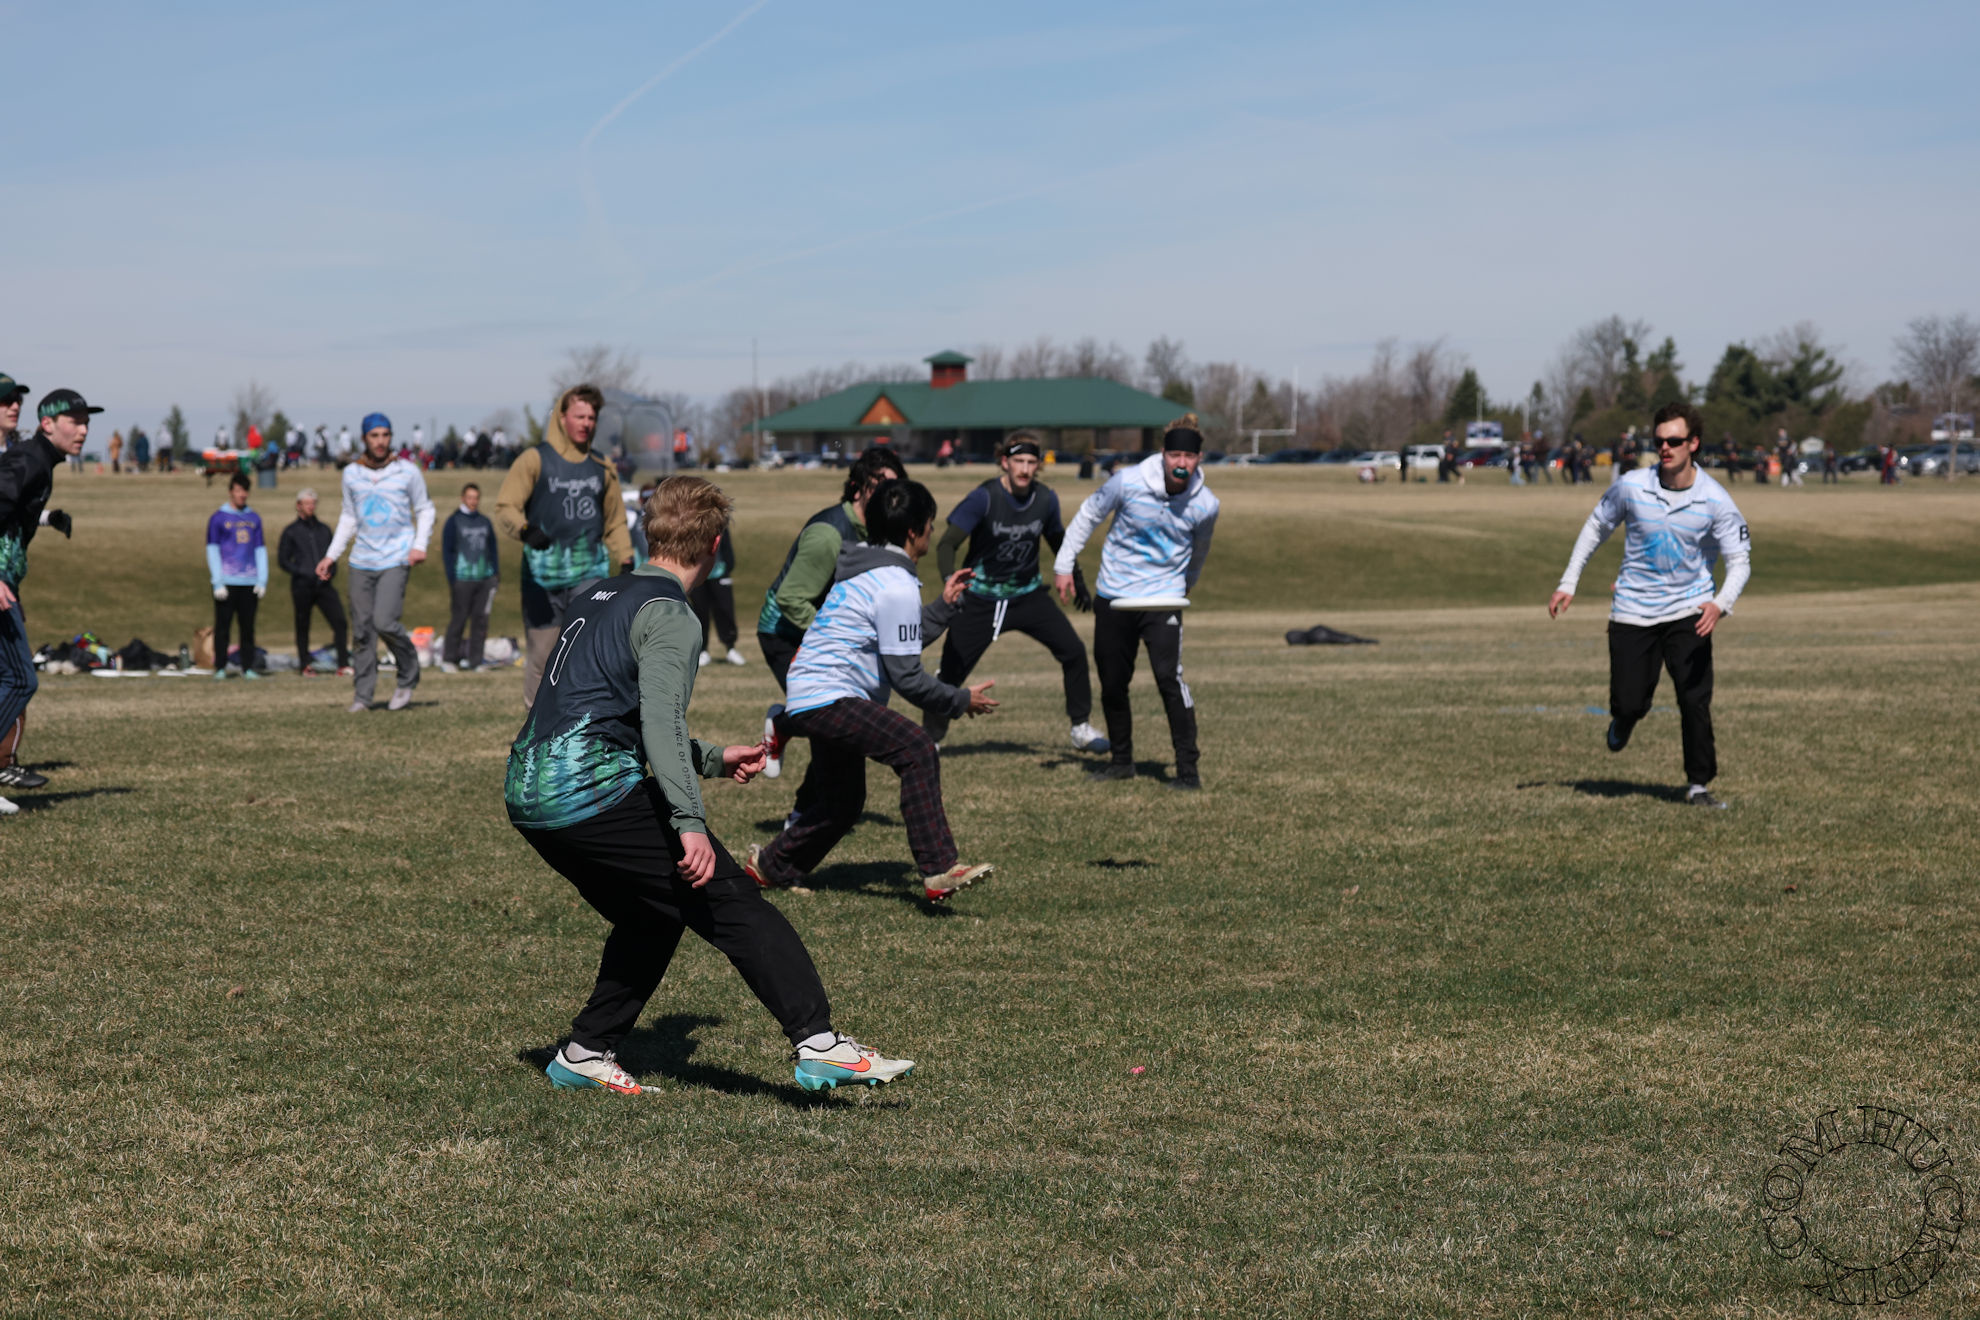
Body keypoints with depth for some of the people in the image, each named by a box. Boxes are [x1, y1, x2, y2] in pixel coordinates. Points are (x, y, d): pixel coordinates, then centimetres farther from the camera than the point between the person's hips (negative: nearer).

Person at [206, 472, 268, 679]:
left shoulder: (254, 518, 14)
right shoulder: (218, 518, 2)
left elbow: (261, 550, 15)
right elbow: (212, 551, -1)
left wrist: (262, 580, 6)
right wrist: (218, 583, -8)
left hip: (250, 583, 4)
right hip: (226, 582, -3)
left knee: (248, 627, 4)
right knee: (223, 626, -2)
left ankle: (247, 667, 7)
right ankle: (220, 667, 1)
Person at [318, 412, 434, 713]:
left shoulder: (407, 472, 0)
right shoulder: (351, 474, 9)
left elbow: (424, 510, 10)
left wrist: (420, 544, -6)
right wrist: (331, 555, 13)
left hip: (396, 559, -3)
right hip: (362, 560, 3)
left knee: (385, 621, -17)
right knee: (362, 628, 1)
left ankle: (408, 676, 6)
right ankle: (362, 695, 9)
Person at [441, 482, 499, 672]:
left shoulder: (485, 522, 14)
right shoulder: (454, 522, 1)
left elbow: (493, 548, 20)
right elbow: (446, 551, 0)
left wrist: (496, 574, 11)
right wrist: (451, 579, -7)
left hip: (485, 579, 4)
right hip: (463, 579, -4)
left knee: (481, 618, 2)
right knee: (459, 618, -5)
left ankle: (475, 660, 6)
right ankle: (449, 659, 2)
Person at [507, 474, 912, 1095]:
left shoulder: (597, 596, 21)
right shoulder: (670, 616, -6)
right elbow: (660, 721, -21)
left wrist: (714, 759, 38)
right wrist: (689, 823, -28)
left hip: (526, 792, 9)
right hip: (592, 792, -9)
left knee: (652, 916, 23)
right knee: (733, 901, -7)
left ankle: (585, 1054, 22)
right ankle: (817, 1043, -16)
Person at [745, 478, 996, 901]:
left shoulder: (869, 572, 15)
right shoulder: (896, 586, -16)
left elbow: (898, 640, 22)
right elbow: (905, 676, -15)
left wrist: (944, 604, 23)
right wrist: (961, 700, -5)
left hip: (810, 699, 11)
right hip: (826, 697, -11)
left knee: (844, 802, 23)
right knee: (916, 749, -25)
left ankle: (769, 866, 43)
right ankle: (938, 871, -34)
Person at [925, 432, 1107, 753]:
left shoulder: (1046, 499, -4)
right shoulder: (984, 498, -18)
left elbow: (1058, 541, 15)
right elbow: (947, 544, -21)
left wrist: (1078, 582, 20)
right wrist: (949, 580, -38)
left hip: (1028, 595, 4)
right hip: (980, 600, -4)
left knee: (1073, 651, -7)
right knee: (952, 670, -7)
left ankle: (1081, 728, 9)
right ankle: (931, 736, 13)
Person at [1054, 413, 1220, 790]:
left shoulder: (1205, 505, -8)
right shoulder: (1129, 482, -13)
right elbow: (1089, 515, 3)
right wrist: (1064, 564, 3)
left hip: (1163, 599, -1)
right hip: (1113, 596, 1)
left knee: (1169, 677, -17)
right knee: (1112, 684, 8)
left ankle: (1188, 769, -11)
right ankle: (1121, 760, 27)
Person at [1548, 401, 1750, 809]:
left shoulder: (1715, 501, -11)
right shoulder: (1631, 487, -8)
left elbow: (1740, 560, -7)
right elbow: (1596, 527, 9)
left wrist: (1721, 604, -26)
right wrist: (1568, 583, 6)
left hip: (1688, 612, -1)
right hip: (1633, 611, 1)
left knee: (1695, 702, -11)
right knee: (1630, 704, -2)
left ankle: (1699, 785, 3)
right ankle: (1622, 722, 36)